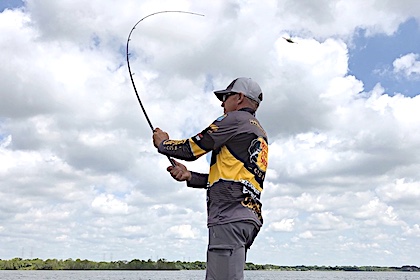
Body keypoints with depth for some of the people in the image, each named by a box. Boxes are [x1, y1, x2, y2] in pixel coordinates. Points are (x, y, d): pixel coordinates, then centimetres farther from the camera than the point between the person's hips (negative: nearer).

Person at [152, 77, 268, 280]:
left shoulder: (235, 119, 0)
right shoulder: (260, 135, 27)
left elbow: (191, 149, 0)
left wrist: (162, 143, 19)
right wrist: (189, 176, 17)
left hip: (229, 217, -9)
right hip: (248, 217, 9)